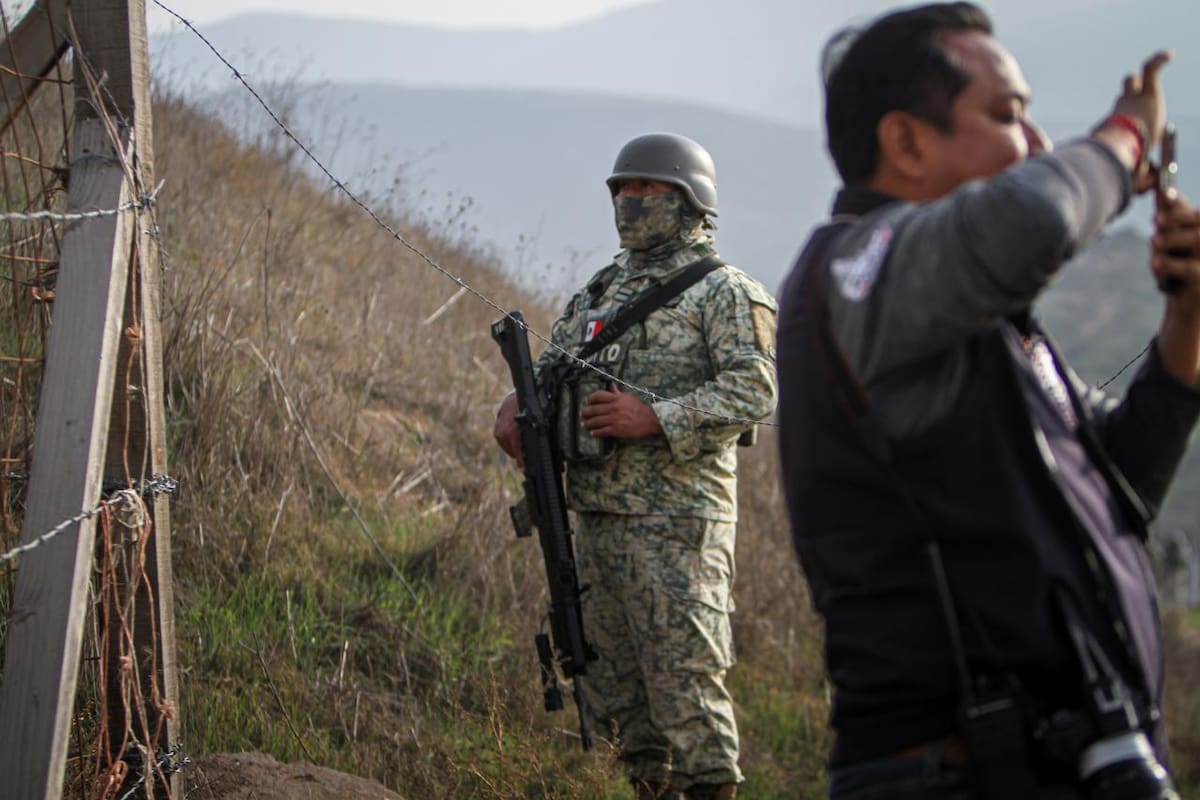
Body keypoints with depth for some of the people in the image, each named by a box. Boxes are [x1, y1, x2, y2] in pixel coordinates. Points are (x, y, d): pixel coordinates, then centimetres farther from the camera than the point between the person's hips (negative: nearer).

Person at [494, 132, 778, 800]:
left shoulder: (723, 292, -2)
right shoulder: (602, 293, 20)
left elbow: (753, 389, -13)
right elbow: (551, 365, 24)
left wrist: (656, 418, -21)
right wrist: (518, 405, 1)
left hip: (676, 523, -7)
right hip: (597, 514, 7)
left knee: (685, 672, -9)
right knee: (618, 682, 10)